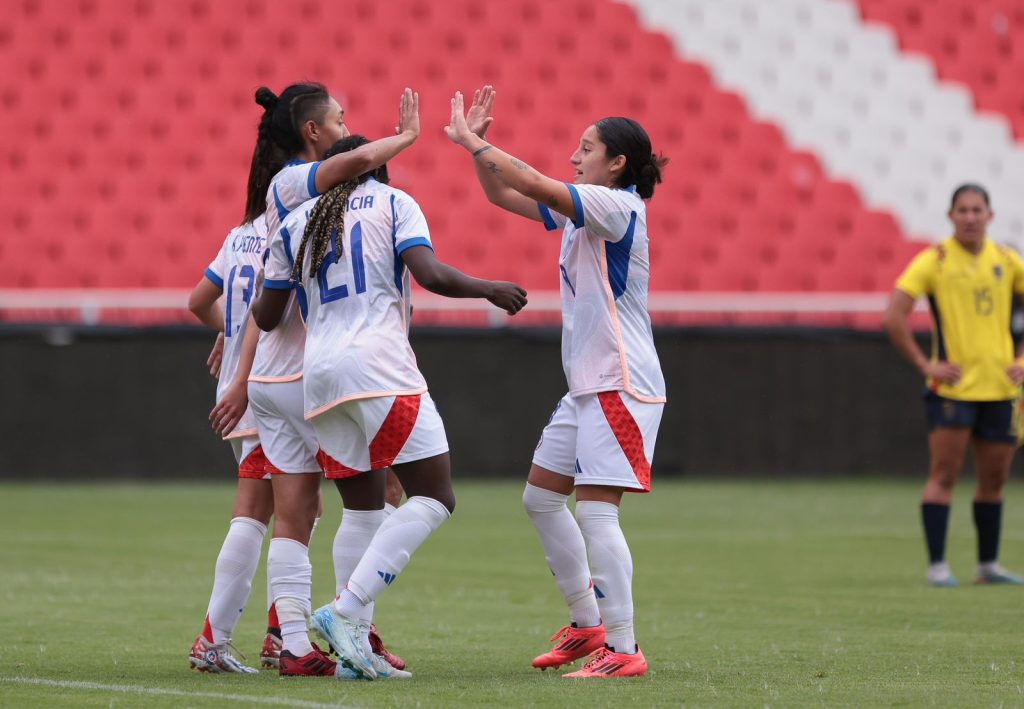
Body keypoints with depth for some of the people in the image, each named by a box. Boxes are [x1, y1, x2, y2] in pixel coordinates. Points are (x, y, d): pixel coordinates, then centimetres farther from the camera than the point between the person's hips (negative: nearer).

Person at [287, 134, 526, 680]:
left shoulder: (307, 216, 19)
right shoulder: (394, 203, 7)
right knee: (434, 499, -5)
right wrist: (492, 290, 6)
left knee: (365, 510, 13)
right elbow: (431, 275, -8)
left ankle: (354, 646, 3)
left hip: (317, 369, 6)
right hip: (377, 364, -6)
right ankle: (345, 611, -20)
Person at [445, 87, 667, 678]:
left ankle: (623, 649, -12)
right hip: (588, 385, 10)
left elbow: (533, 183, -24)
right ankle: (587, 623, 22)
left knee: (596, 512, -14)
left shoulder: (617, 206, -15)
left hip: (620, 385, -10)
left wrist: (471, 141, -17)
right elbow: (503, 194, 19)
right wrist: (477, 145, 5)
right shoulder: (581, 208, 13)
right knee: (541, 497, 14)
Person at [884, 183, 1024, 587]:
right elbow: (894, 317, -9)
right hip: (952, 386, -4)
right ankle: (936, 566, -6)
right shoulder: (934, 261, -5)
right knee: (944, 474, -8)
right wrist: (924, 364, -11)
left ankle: (988, 565, 19)